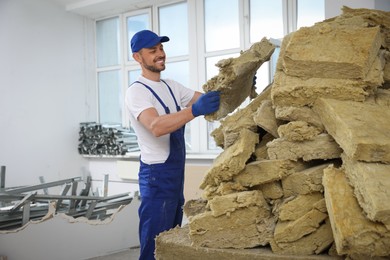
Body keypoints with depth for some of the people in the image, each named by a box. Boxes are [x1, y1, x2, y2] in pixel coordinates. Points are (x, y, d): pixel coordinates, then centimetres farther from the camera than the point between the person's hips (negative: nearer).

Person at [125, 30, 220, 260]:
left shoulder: (172, 86, 11)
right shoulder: (136, 91, -15)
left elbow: (207, 99, 9)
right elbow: (157, 127, -33)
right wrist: (195, 110, -45)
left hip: (177, 172, 9)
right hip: (156, 175, -8)